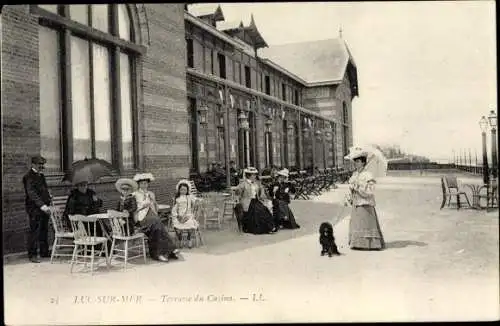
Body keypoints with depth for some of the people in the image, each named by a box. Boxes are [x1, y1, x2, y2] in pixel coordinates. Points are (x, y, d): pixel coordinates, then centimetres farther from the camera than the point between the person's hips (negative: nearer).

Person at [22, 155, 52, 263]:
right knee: (34, 231, -6)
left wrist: (48, 204, 15)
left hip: (44, 208, 8)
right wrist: (42, 205, -27)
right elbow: (31, 193, -19)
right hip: (34, 208, -8)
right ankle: (32, 255, 0)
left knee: (44, 231, 12)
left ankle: (44, 252, 21)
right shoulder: (29, 177, -9)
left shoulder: (41, 176, 18)